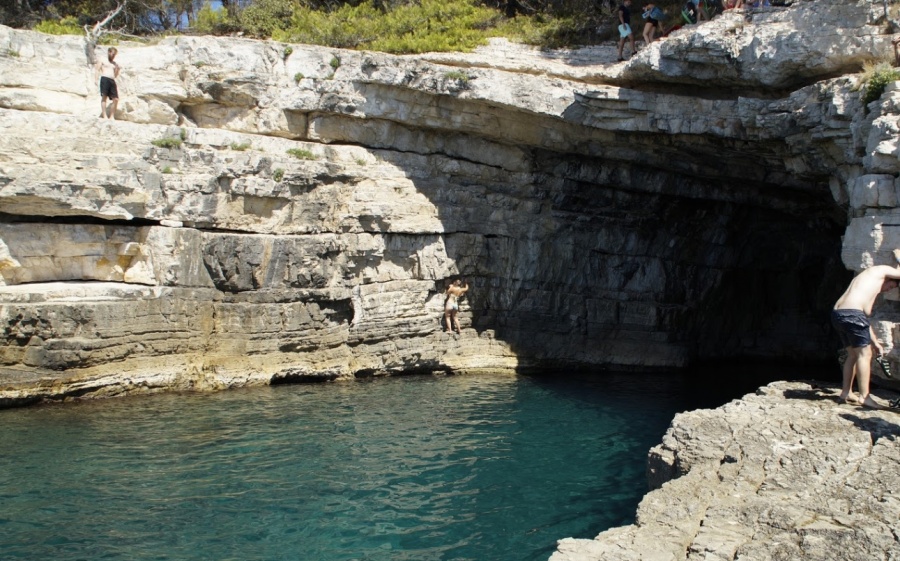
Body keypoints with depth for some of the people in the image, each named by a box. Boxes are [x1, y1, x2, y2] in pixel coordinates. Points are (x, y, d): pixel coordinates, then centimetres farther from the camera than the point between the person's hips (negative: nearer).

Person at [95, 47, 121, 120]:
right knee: (104, 97, -11)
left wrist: (118, 70, 6)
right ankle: (104, 115, -16)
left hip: (112, 81, 5)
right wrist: (96, 75, -11)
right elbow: (97, 69, 6)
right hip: (105, 79, -5)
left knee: (115, 99, -3)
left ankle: (111, 116, 4)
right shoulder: (103, 60, 12)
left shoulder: (115, 64, 24)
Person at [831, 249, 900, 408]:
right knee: (864, 354, -2)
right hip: (852, 313, -9)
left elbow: (864, 318, 30)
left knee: (853, 354, 19)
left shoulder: (868, 283, 32)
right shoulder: (881, 270, 10)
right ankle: (864, 397, -2)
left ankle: (846, 393, 21)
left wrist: (875, 342, 29)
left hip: (837, 313, 9)